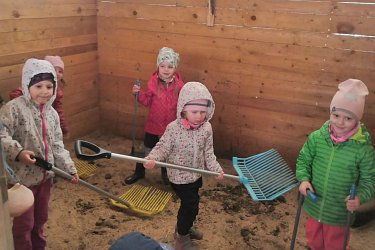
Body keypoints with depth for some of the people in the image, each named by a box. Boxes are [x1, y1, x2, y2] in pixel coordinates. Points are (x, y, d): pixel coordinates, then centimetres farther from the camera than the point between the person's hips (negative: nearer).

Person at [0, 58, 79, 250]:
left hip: (45, 175, 7)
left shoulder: (52, 113, 4)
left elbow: (57, 146, 8)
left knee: (40, 218, 23)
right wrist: (17, 152, -40)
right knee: (24, 223, 8)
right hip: (22, 177, -6)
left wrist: (70, 169, 4)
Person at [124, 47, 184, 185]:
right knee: (147, 149, 13)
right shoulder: (152, 82, -10)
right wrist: (139, 93, -19)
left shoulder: (179, 84, -9)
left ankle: (165, 173, 42)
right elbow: (147, 101, -4)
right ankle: (139, 172, 35)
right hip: (153, 123, 0)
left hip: (171, 125, 0)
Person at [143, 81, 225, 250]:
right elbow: (163, 148, -18)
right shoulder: (173, 128, -23)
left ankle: (183, 228, 51)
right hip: (180, 176, -5)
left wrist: (216, 169, -9)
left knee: (188, 204, 24)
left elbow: (208, 152, 0)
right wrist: (152, 158, -37)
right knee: (191, 206, 0)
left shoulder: (206, 128, -9)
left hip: (196, 175, 6)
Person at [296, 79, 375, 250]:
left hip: (339, 212, -3)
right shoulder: (316, 138, -13)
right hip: (314, 205, 3)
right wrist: (304, 179, -15)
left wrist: (360, 197, -25)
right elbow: (303, 160, 1)